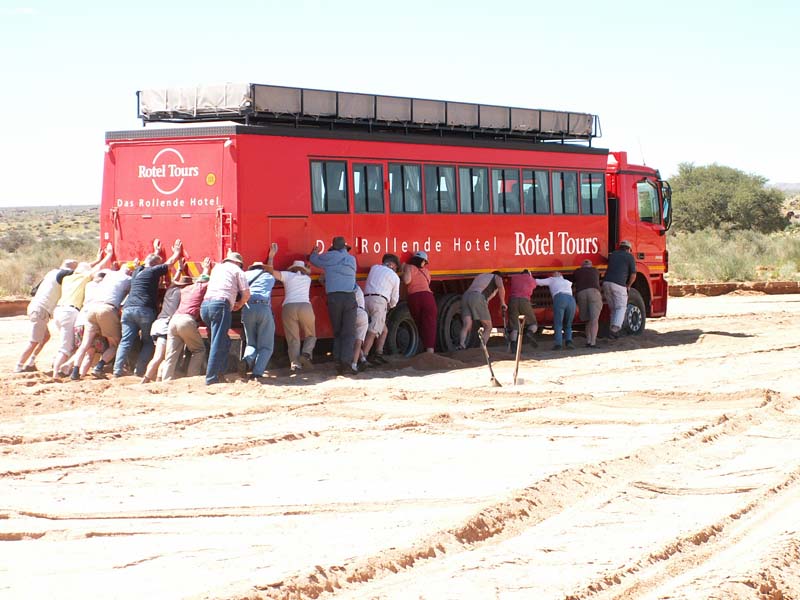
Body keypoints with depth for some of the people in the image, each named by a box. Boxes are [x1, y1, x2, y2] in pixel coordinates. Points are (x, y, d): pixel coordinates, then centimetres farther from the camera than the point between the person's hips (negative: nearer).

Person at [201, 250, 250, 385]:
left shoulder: (217, 268, 28)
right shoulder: (237, 270, 14)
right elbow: (246, 293, 7)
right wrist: (239, 305, 26)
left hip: (204, 304, 6)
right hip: (221, 305, -6)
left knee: (224, 342, 16)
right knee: (218, 344, -10)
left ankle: (220, 373, 7)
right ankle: (212, 378, -18)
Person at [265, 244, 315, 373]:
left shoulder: (287, 275, 17)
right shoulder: (307, 278, 24)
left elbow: (270, 271, 8)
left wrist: (271, 255, 17)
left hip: (288, 307, -1)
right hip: (305, 306, 1)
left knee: (293, 338, -1)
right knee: (310, 335, 15)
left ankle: (295, 363, -19)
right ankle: (306, 354, -13)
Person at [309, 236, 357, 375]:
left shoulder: (330, 257, 6)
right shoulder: (352, 259, 14)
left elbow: (313, 259, 19)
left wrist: (314, 252, 43)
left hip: (333, 297, 0)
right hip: (349, 297, 0)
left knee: (337, 332, 12)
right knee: (349, 333, -1)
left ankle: (338, 360, 4)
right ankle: (345, 359, -17)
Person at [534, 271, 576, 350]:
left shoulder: (552, 280, 27)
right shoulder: (568, 283, 39)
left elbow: (537, 282, 25)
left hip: (559, 299, -3)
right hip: (571, 300, 3)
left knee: (558, 324, -1)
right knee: (568, 325, 13)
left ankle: (558, 343, -19)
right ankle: (569, 341, -10)